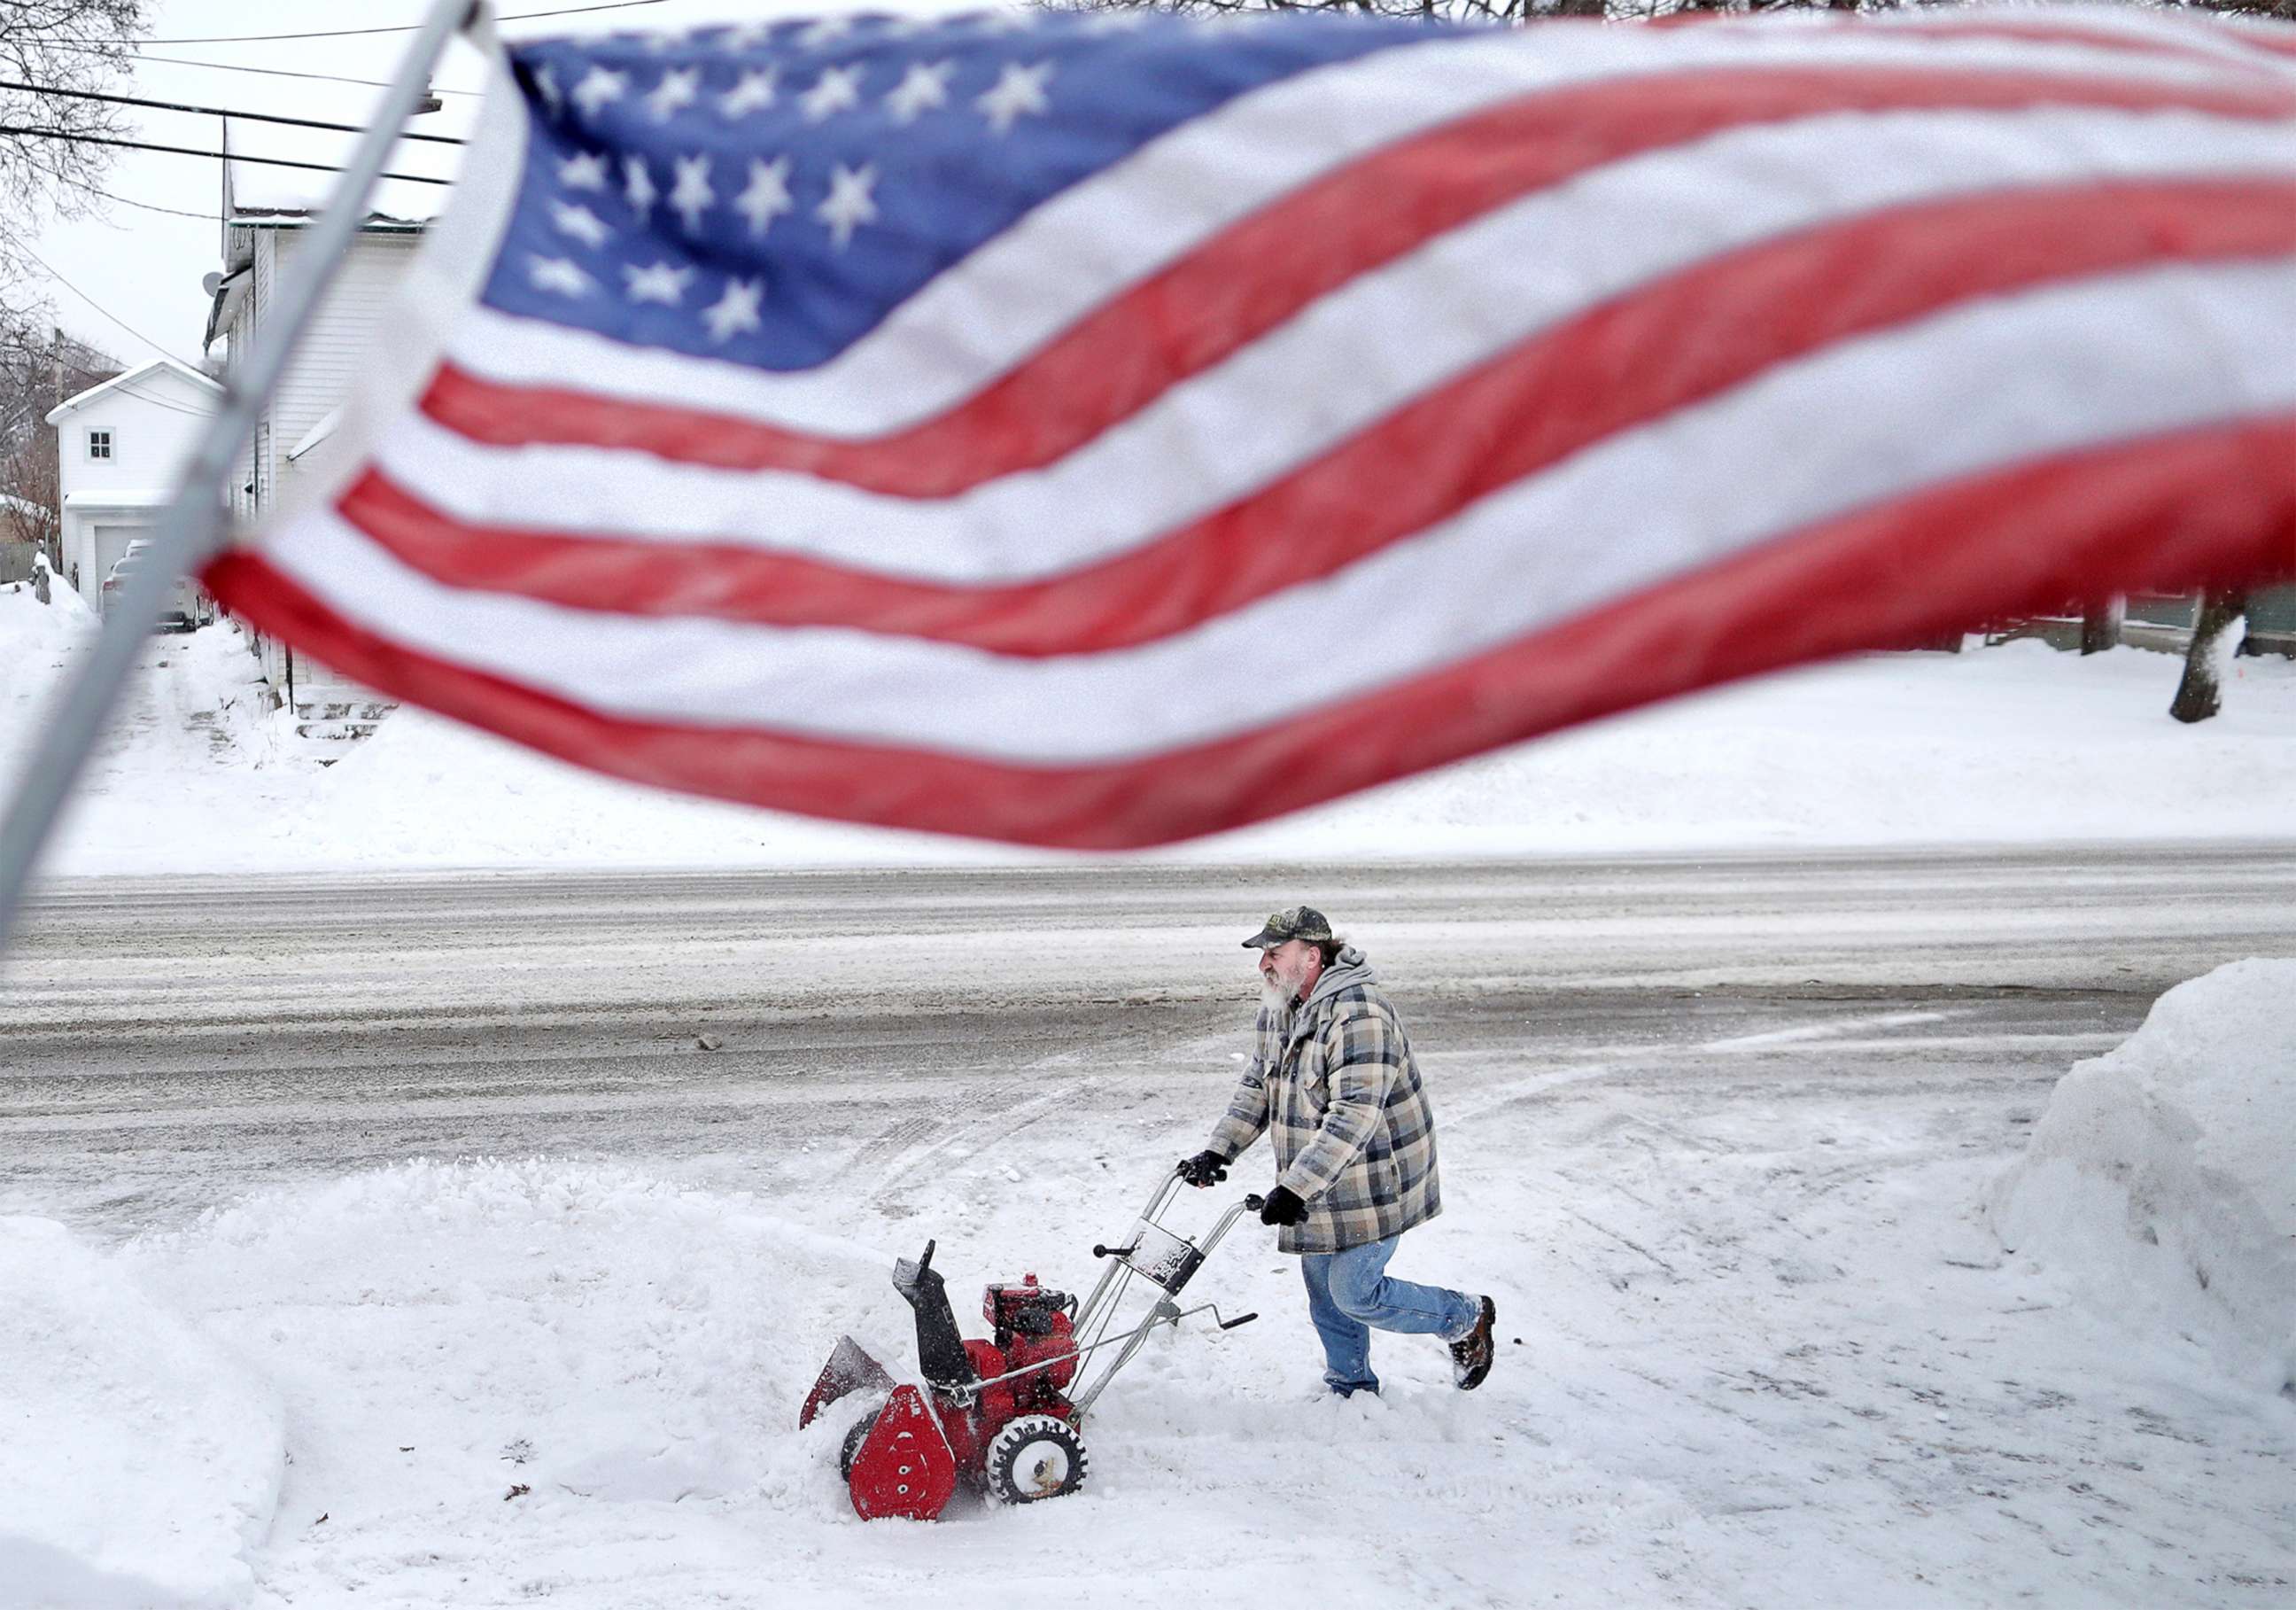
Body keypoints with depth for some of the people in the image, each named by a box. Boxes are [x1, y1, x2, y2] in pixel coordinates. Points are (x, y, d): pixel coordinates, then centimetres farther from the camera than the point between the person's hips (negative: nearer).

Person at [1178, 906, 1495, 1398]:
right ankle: (1350, 1386, 34)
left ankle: (1466, 1317, 18)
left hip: (1371, 1185, -9)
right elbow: (1257, 1086, 14)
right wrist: (1218, 1151, 2)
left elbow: (1354, 1116, -33)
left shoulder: (1358, 1015, -28)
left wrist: (1295, 1188, -37)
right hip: (1318, 1184, 9)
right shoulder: (1279, 1009, 3)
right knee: (1324, 1289, 15)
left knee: (1354, 1293, -4)